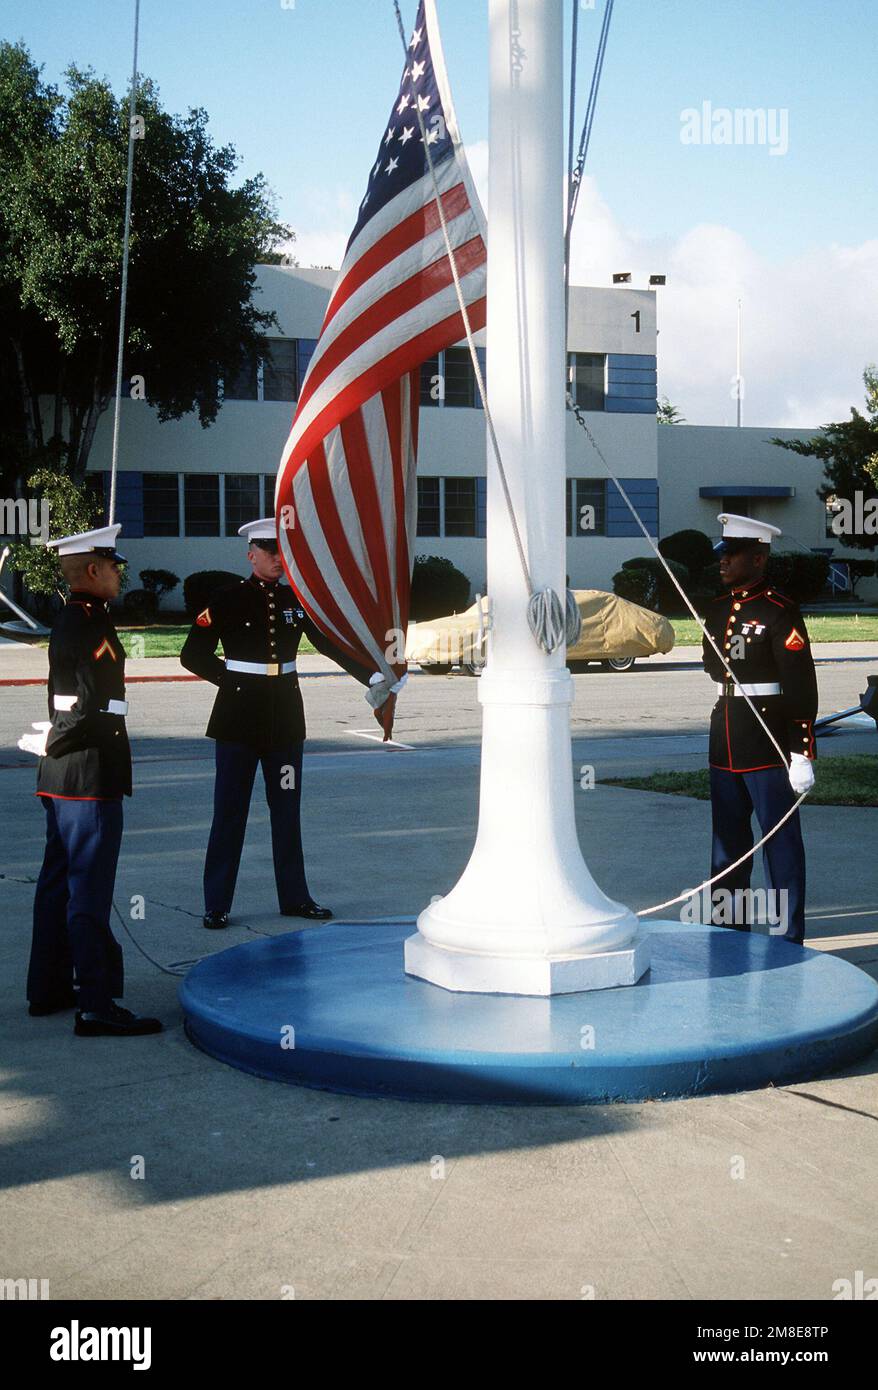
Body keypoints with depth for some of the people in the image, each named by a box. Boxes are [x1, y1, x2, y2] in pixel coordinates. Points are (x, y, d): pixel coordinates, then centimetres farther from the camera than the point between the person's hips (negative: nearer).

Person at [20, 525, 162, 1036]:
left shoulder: (70, 619, 14)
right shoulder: (93, 623, -16)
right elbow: (94, 707, -22)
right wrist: (50, 743, -10)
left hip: (61, 777, 10)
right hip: (91, 775, -10)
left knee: (58, 881, 16)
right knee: (90, 890, -7)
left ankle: (49, 989, 27)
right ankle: (97, 1006, -3)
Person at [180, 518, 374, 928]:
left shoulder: (296, 601, 6)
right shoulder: (228, 601, -4)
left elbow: (333, 644, 6)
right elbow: (193, 655, -1)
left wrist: (373, 678, -3)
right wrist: (231, 681, -7)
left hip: (285, 717, 4)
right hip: (239, 716, -4)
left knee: (287, 809, 9)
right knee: (229, 810, 0)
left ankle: (294, 897, 17)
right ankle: (216, 904, 7)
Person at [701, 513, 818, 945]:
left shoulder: (781, 613, -12)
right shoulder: (718, 610, 10)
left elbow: (802, 689, -15)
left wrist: (802, 754, -18)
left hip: (769, 747, -7)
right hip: (725, 745, 8)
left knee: (781, 843, 1)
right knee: (728, 843, 16)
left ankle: (788, 940, 10)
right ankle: (728, 929, 28)